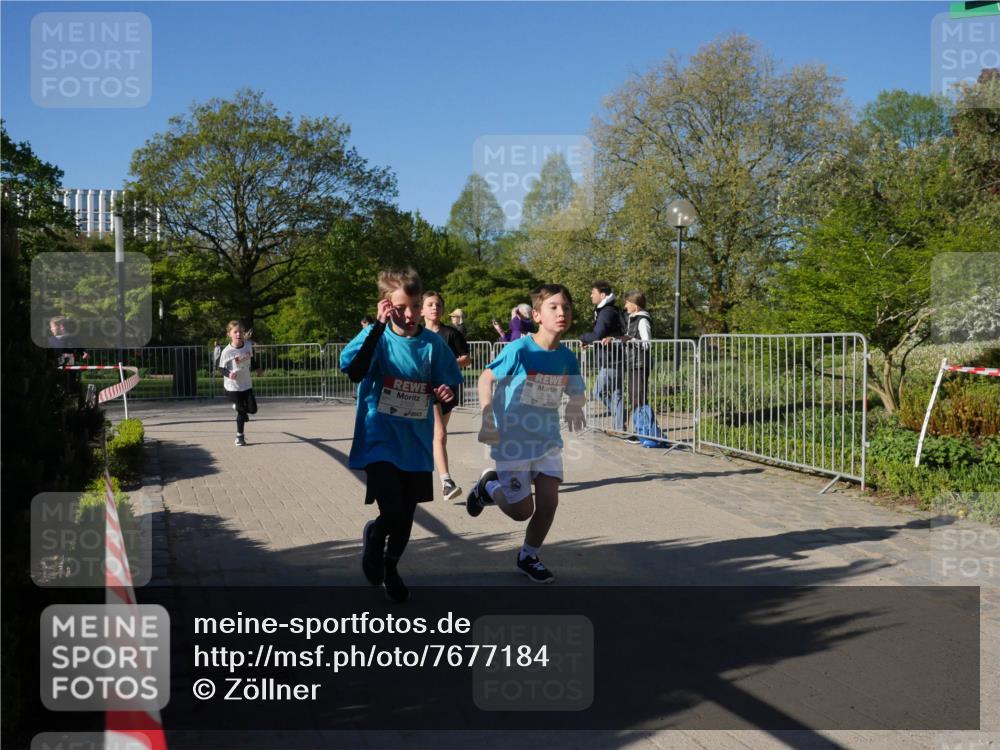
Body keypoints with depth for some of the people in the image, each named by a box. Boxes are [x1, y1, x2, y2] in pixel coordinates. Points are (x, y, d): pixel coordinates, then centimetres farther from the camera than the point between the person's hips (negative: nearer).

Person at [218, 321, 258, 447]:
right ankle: (239, 436, 19)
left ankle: (238, 407, 37)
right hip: (233, 386, -4)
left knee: (252, 409, 2)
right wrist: (228, 374, -30)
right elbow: (221, 368, -12)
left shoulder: (248, 345, -7)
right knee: (242, 412, 0)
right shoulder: (226, 352, -20)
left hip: (247, 384, 4)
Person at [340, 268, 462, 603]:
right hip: (380, 441, -3)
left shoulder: (433, 343, -3)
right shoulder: (378, 338, -11)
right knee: (392, 513, -15)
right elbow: (352, 368, -30)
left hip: (415, 444, 4)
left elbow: (447, 389, 7)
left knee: (406, 516, 15)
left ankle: (390, 568, 41)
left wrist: (447, 395, -16)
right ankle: (373, 536, 21)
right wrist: (378, 326, -32)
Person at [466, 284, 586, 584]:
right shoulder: (519, 350, -19)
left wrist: (575, 405, -15)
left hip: (548, 439, 4)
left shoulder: (567, 357, -4)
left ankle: (528, 557, 24)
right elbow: (486, 378, -9)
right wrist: (488, 419, -17)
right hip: (513, 439, -4)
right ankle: (488, 485, 34)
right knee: (522, 510, 2)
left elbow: (576, 392, 9)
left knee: (548, 502, -1)